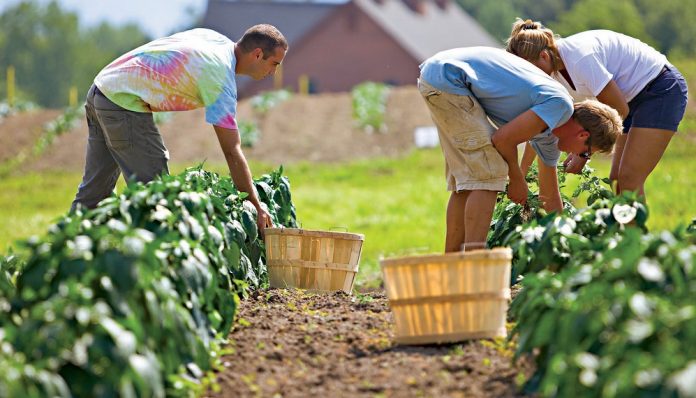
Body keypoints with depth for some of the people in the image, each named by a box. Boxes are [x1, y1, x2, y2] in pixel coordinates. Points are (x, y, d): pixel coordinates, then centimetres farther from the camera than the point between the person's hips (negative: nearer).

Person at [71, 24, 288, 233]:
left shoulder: (215, 39, 9)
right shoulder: (221, 77, -16)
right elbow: (232, 152, -17)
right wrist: (256, 207, -14)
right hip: (123, 103, -10)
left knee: (94, 187, 15)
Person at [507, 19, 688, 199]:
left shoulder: (580, 59, -30)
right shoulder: (553, 70, -3)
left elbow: (619, 110, -22)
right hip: (635, 96, 9)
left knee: (629, 179, -16)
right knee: (617, 179, 4)